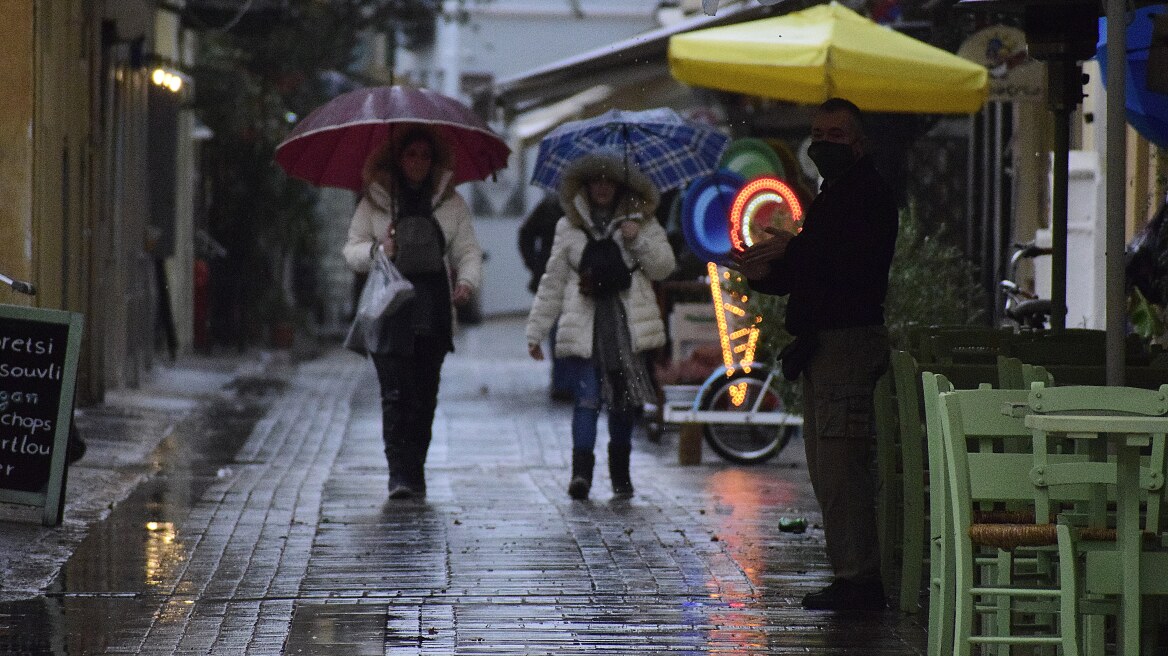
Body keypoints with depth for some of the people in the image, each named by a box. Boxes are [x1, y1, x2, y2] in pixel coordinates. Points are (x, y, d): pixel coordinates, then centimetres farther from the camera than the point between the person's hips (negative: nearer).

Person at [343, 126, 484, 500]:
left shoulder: (451, 203, 12)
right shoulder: (374, 202, 11)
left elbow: (468, 252, 8)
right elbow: (351, 251, 11)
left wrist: (467, 281, -13)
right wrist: (378, 251, -10)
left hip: (433, 311, 1)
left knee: (424, 395, 1)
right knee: (395, 392, -12)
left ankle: (414, 471, 9)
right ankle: (399, 473, -16)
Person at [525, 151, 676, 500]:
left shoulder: (641, 222, 13)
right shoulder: (569, 227, 13)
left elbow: (664, 267, 7)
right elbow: (552, 282, 15)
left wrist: (638, 240, -9)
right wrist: (535, 331, 12)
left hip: (628, 324, 1)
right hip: (584, 327, -1)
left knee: (625, 400, 5)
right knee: (587, 396, -13)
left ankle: (620, 473, 18)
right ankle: (581, 470, -23)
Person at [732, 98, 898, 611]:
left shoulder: (870, 194, -7)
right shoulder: (831, 197, 24)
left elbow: (856, 263, -22)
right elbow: (808, 274, 25)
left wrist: (792, 250, -19)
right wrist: (764, 274, 7)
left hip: (850, 336, -10)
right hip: (821, 346, 10)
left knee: (840, 465, -13)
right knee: (825, 468, 10)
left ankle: (858, 578, -13)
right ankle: (852, 575, 13)